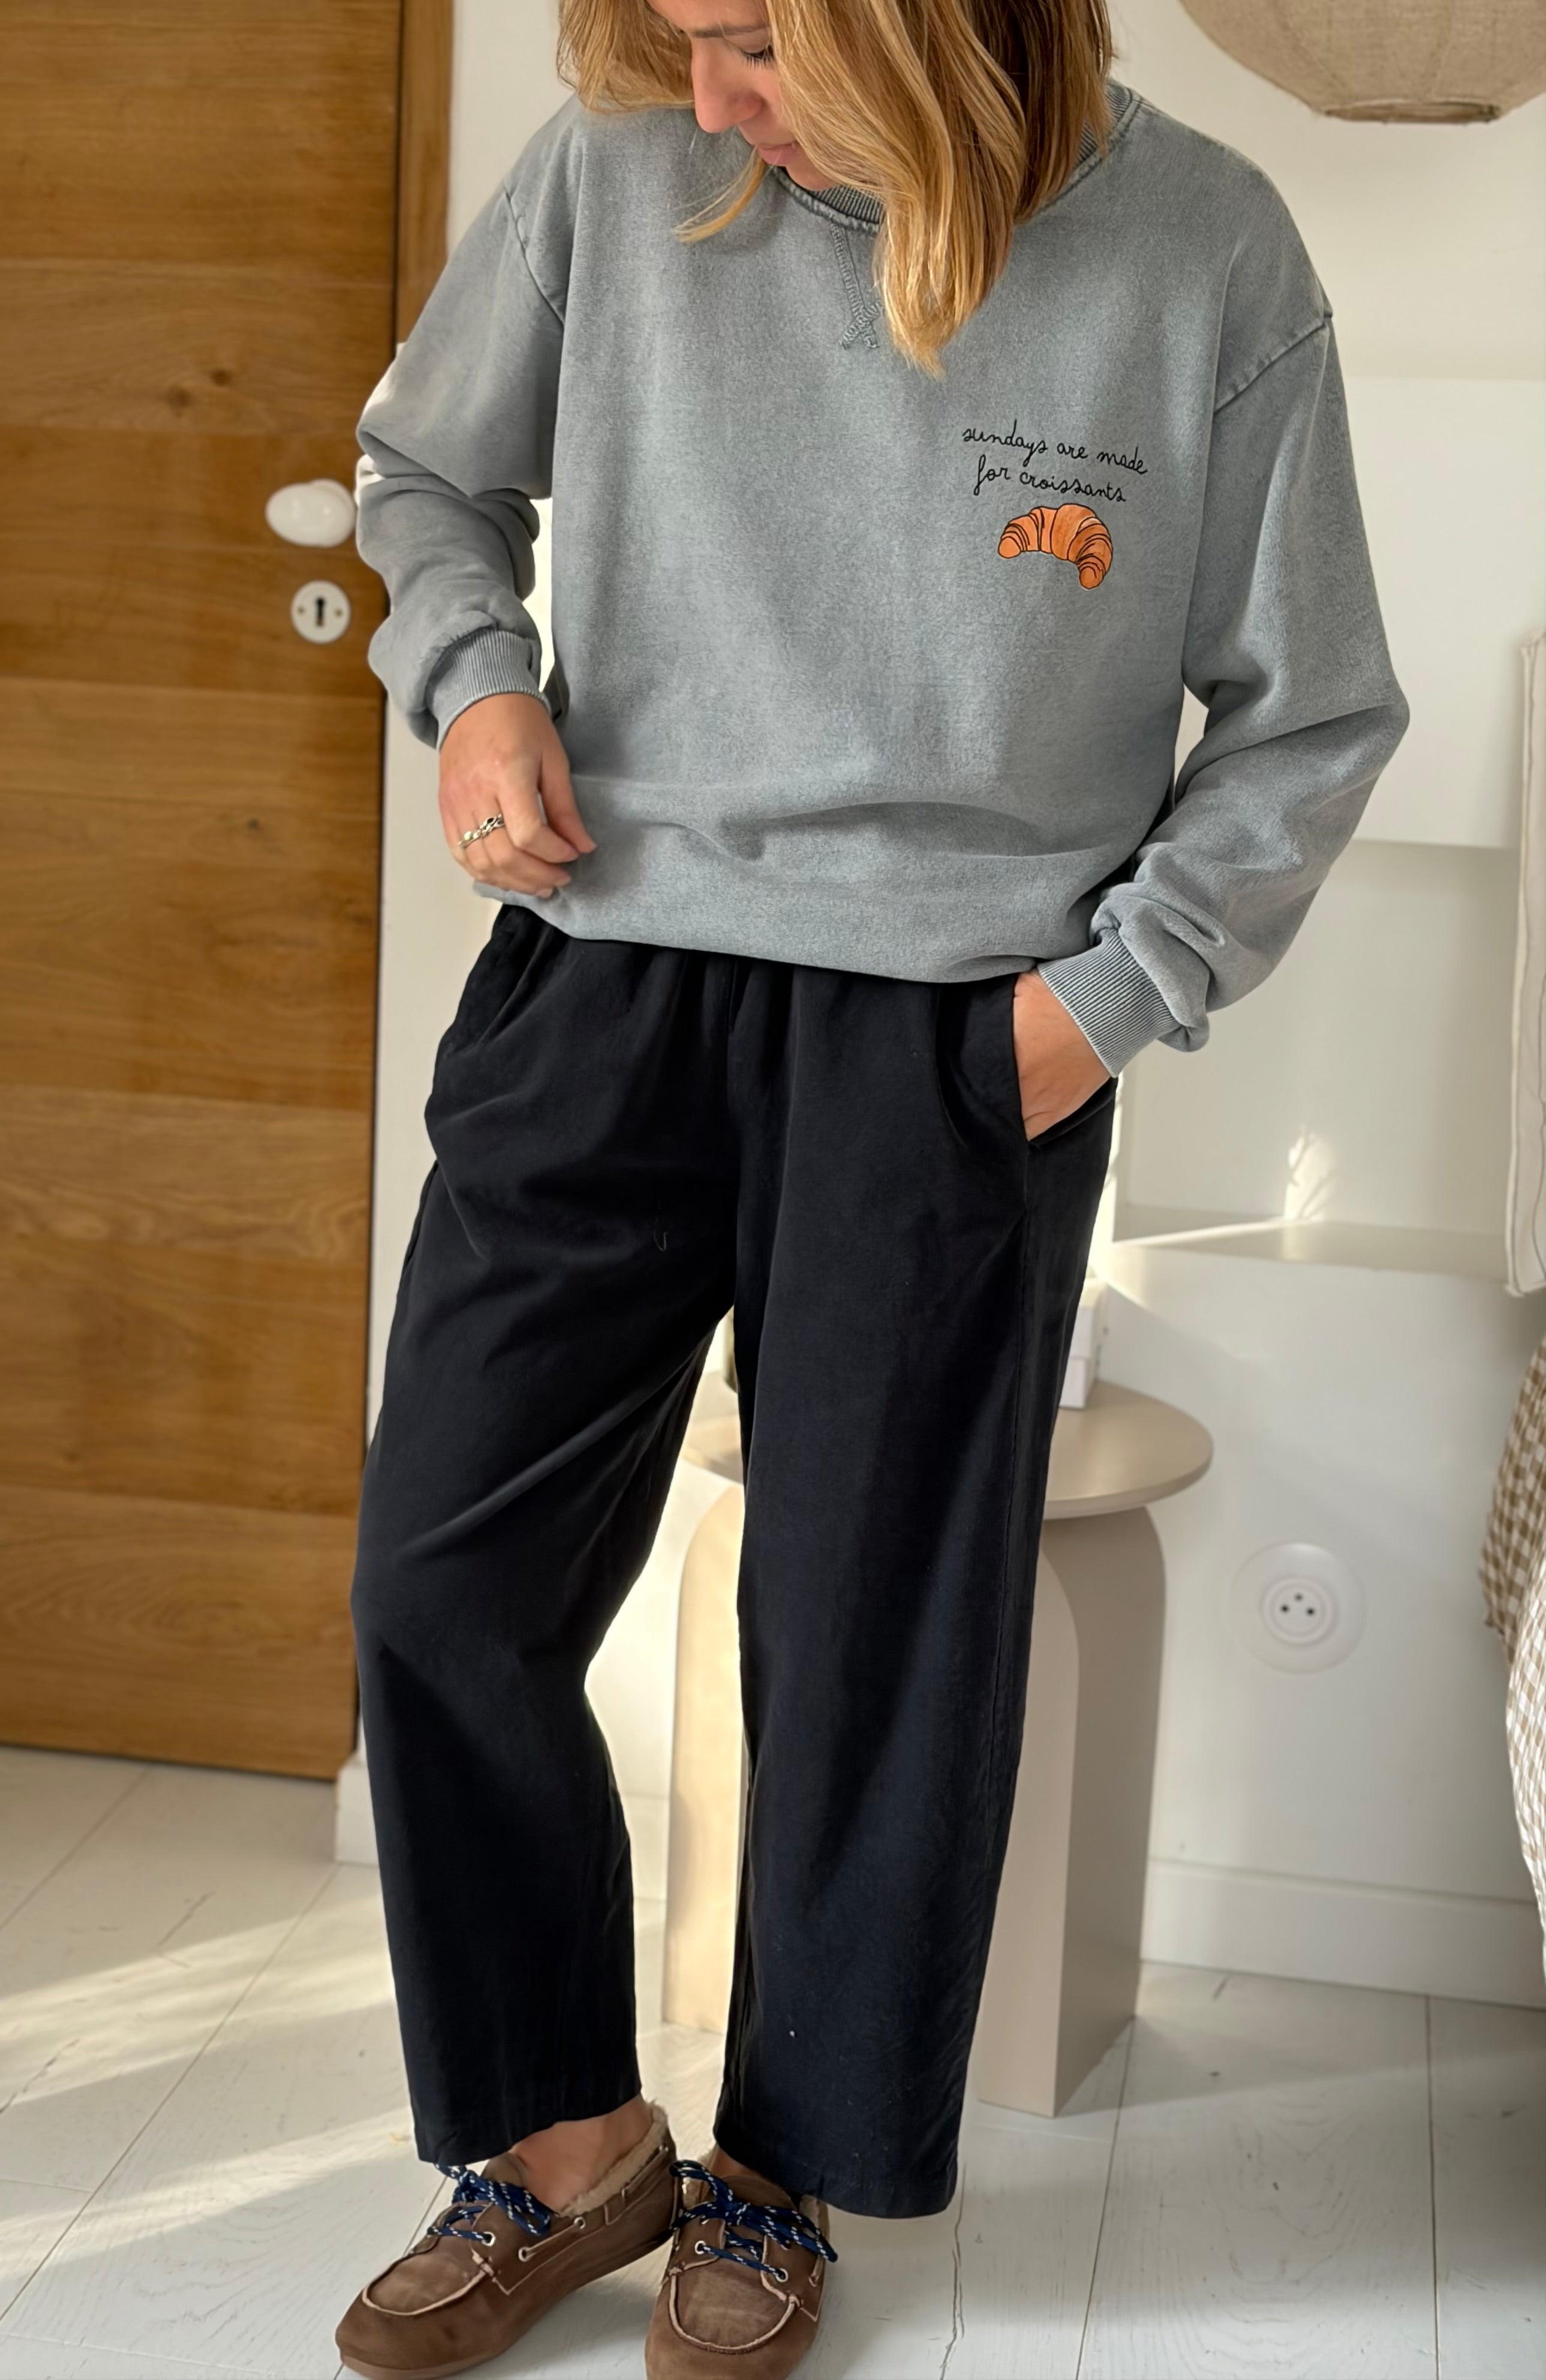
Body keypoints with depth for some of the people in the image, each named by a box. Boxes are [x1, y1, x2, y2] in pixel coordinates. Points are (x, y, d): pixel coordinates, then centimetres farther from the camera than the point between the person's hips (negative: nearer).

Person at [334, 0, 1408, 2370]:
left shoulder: (1207, 257, -5)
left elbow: (1313, 720, 4)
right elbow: (425, 468, 17)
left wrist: (1115, 988, -5)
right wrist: (473, 680, -2)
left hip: (955, 1049, -2)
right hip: (602, 978, 3)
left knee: (869, 1643, 4)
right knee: (444, 1582, 3)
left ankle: (780, 2175, 29)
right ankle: (569, 2144, 24)